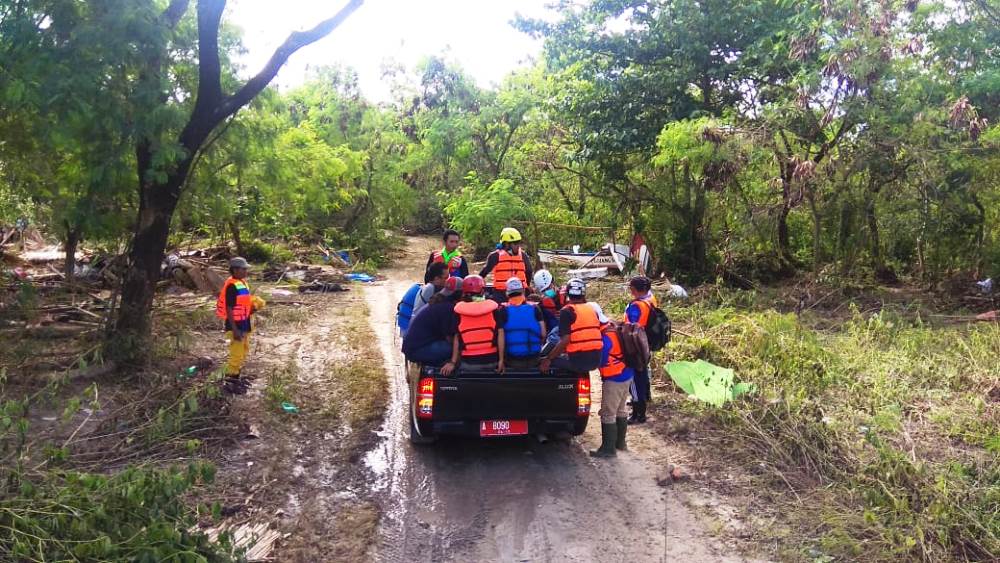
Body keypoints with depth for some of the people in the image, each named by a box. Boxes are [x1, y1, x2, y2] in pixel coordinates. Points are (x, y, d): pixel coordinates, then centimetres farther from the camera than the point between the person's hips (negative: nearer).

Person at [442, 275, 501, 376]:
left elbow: (456, 338, 0)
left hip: (468, 362, 0)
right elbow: (500, 335, -4)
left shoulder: (459, 310, -2)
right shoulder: (493, 308, -2)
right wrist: (501, 360, 0)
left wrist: (453, 362, 4)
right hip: (491, 360, 0)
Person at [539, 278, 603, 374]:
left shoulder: (567, 311, -7)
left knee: (543, 363, 7)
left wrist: (548, 359, -9)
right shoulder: (592, 309, 10)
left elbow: (565, 340, -15)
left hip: (578, 361, -6)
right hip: (596, 360, 6)